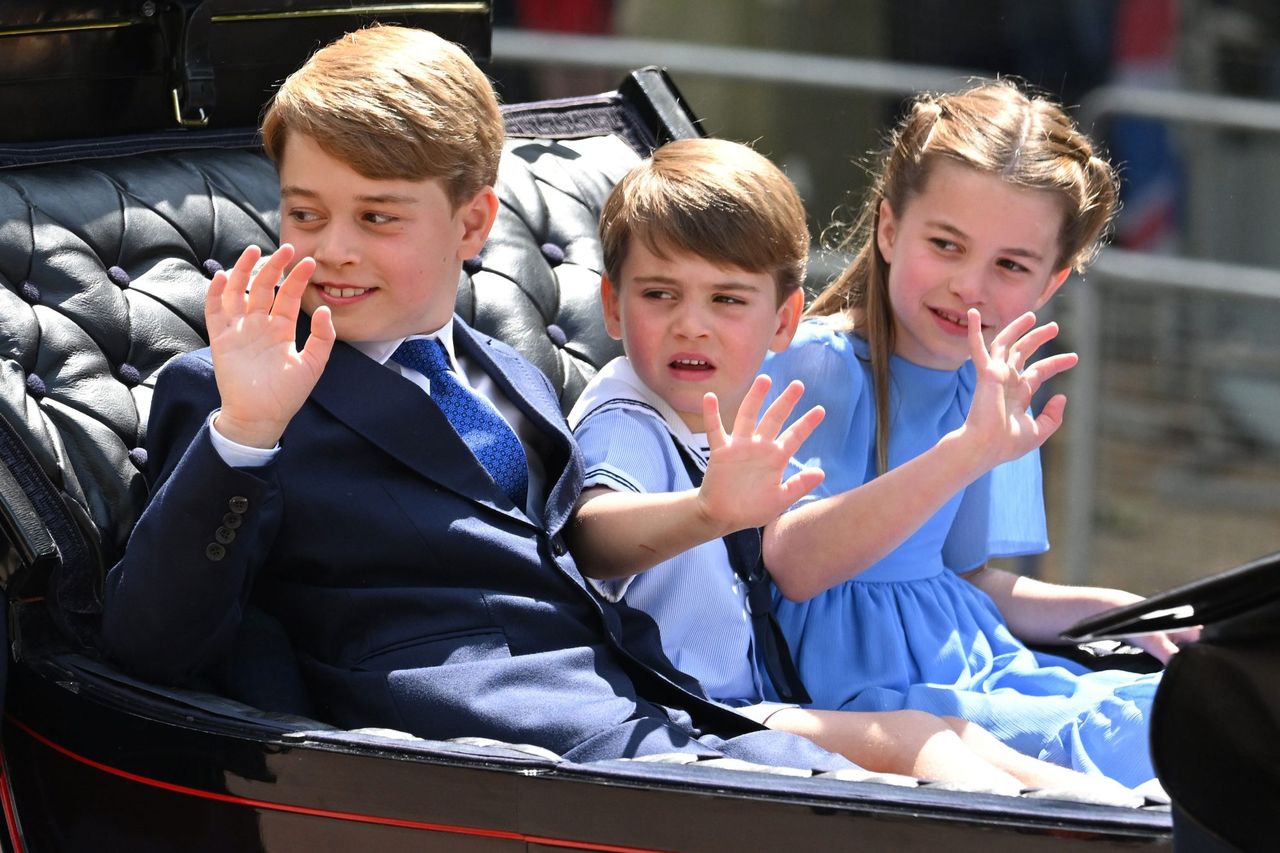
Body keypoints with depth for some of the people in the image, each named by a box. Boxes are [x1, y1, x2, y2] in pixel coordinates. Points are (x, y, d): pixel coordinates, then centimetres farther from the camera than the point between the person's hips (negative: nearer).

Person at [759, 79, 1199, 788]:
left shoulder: (990, 390, 12)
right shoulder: (815, 365, -13)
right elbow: (794, 564, -30)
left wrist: (1120, 611, 9)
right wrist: (967, 452, -39)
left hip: (970, 663, 8)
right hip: (856, 680, -8)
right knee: (1110, 743, -28)